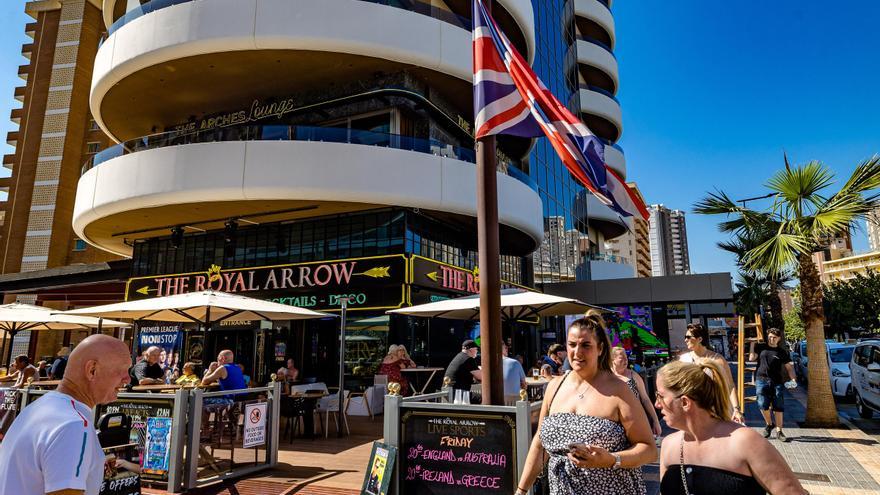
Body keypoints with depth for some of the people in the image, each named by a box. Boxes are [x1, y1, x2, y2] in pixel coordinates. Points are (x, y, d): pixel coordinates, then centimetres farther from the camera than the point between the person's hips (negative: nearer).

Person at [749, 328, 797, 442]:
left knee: (778, 407, 1)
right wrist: (752, 344, 2)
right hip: (761, 380, -1)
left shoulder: (783, 352, 11)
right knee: (763, 404, -10)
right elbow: (751, 358, -1)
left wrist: (793, 379, -4)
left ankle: (779, 432, 10)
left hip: (777, 382, 1)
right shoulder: (760, 347, 11)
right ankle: (768, 424, 17)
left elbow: (789, 367, 10)